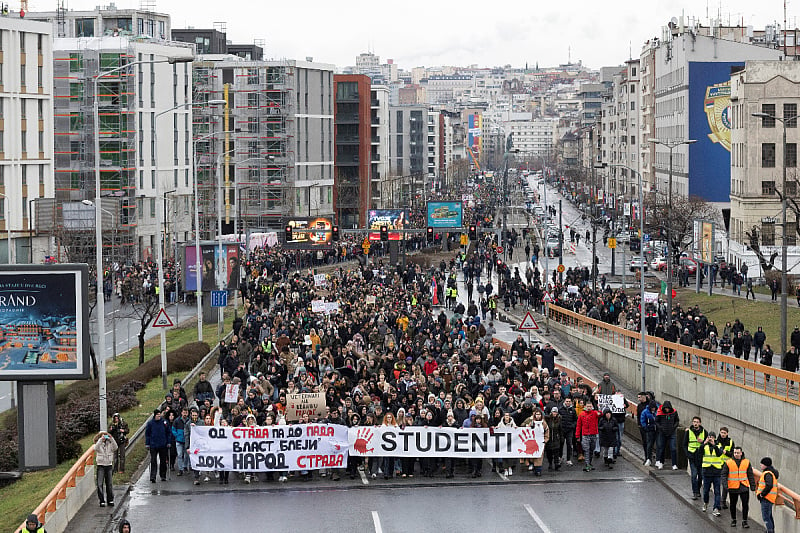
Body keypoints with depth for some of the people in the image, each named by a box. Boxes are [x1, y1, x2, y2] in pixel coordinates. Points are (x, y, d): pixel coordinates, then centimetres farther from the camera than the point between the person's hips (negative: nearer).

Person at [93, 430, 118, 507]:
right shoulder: (99, 444, 0)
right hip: (100, 466, -2)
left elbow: (115, 448, -13)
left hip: (109, 465, 2)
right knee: (100, 484, -5)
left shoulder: (109, 444, 5)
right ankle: (102, 501, -2)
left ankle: (110, 500, 14)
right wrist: (101, 439, -29)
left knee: (109, 484, 6)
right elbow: (96, 448, -22)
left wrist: (111, 439, -21)